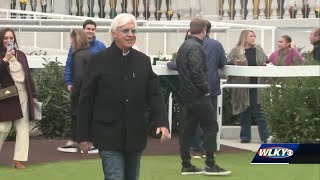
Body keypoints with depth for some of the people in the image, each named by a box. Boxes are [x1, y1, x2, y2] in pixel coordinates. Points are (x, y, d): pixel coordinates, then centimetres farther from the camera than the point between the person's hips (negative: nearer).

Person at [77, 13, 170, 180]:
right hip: (108, 135, -4)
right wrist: (84, 135, -4)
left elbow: (154, 94, 4)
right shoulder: (98, 61, -6)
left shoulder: (143, 61, 5)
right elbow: (86, 100, -3)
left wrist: (162, 122, -12)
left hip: (135, 135, 4)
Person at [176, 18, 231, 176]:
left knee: (189, 128, 11)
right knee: (210, 127, -4)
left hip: (187, 94, 10)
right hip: (198, 95, -10)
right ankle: (210, 165, -5)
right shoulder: (196, 47, -15)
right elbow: (197, 72, -24)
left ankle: (186, 165, 13)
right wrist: (205, 89, -12)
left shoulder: (184, 46, 15)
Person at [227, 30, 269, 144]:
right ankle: (245, 137, 14)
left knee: (260, 112, 1)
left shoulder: (258, 50, 12)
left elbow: (266, 61, 21)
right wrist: (236, 63, -23)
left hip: (257, 86, 2)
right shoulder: (236, 51, 1)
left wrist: (265, 64, -1)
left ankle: (265, 137, 4)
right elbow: (227, 64, -5)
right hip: (242, 86, -2)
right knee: (244, 113, 6)